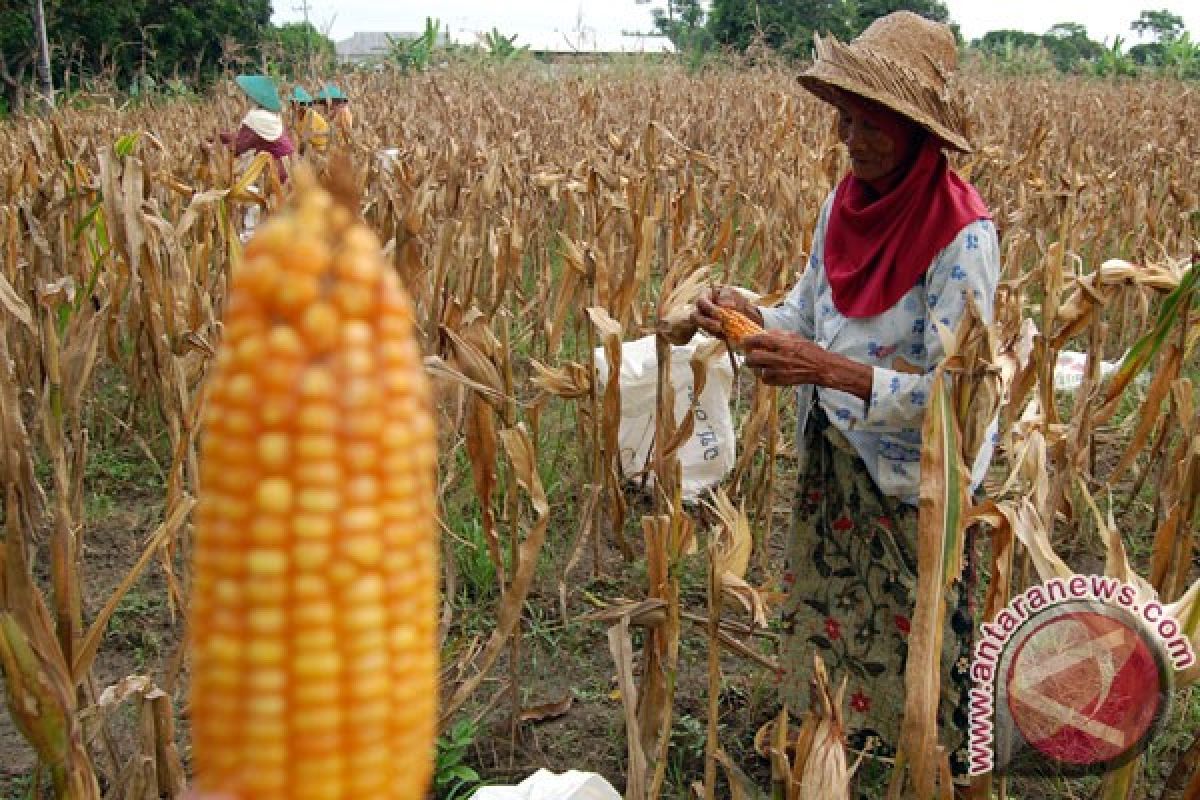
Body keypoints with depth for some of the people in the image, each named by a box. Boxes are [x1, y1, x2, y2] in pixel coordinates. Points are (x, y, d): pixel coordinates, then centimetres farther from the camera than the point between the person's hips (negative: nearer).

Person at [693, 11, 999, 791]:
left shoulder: (962, 233, -23)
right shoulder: (844, 204, -2)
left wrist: (829, 370, -36)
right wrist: (754, 317, -13)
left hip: (916, 483, -6)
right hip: (833, 463, 6)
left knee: (913, 644, 11)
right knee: (828, 616, 20)